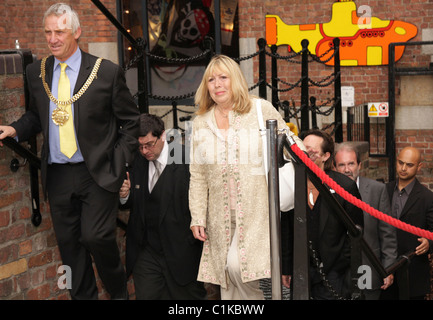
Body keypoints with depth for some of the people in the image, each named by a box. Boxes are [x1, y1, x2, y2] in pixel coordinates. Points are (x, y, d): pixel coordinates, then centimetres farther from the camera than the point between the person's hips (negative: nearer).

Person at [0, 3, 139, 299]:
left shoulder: (106, 72, -6)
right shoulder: (37, 72, 6)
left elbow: (131, 123, 0)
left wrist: (120, 165, -7)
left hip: (97, 173, -4)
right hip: (57, 175, 4)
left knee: (96, 236, -14)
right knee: (69, 243, 10)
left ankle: (118, 291, 12)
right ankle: (84, 296, 27)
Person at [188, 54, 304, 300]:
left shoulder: (261, 109, 2)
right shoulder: (200, 124, 11)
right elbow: (197, 177, 12)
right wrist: (197, 217, 7)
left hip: (256, 211, -4)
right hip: (221, 216, 4)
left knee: (238, 265, -19)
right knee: (227, 283, 4)